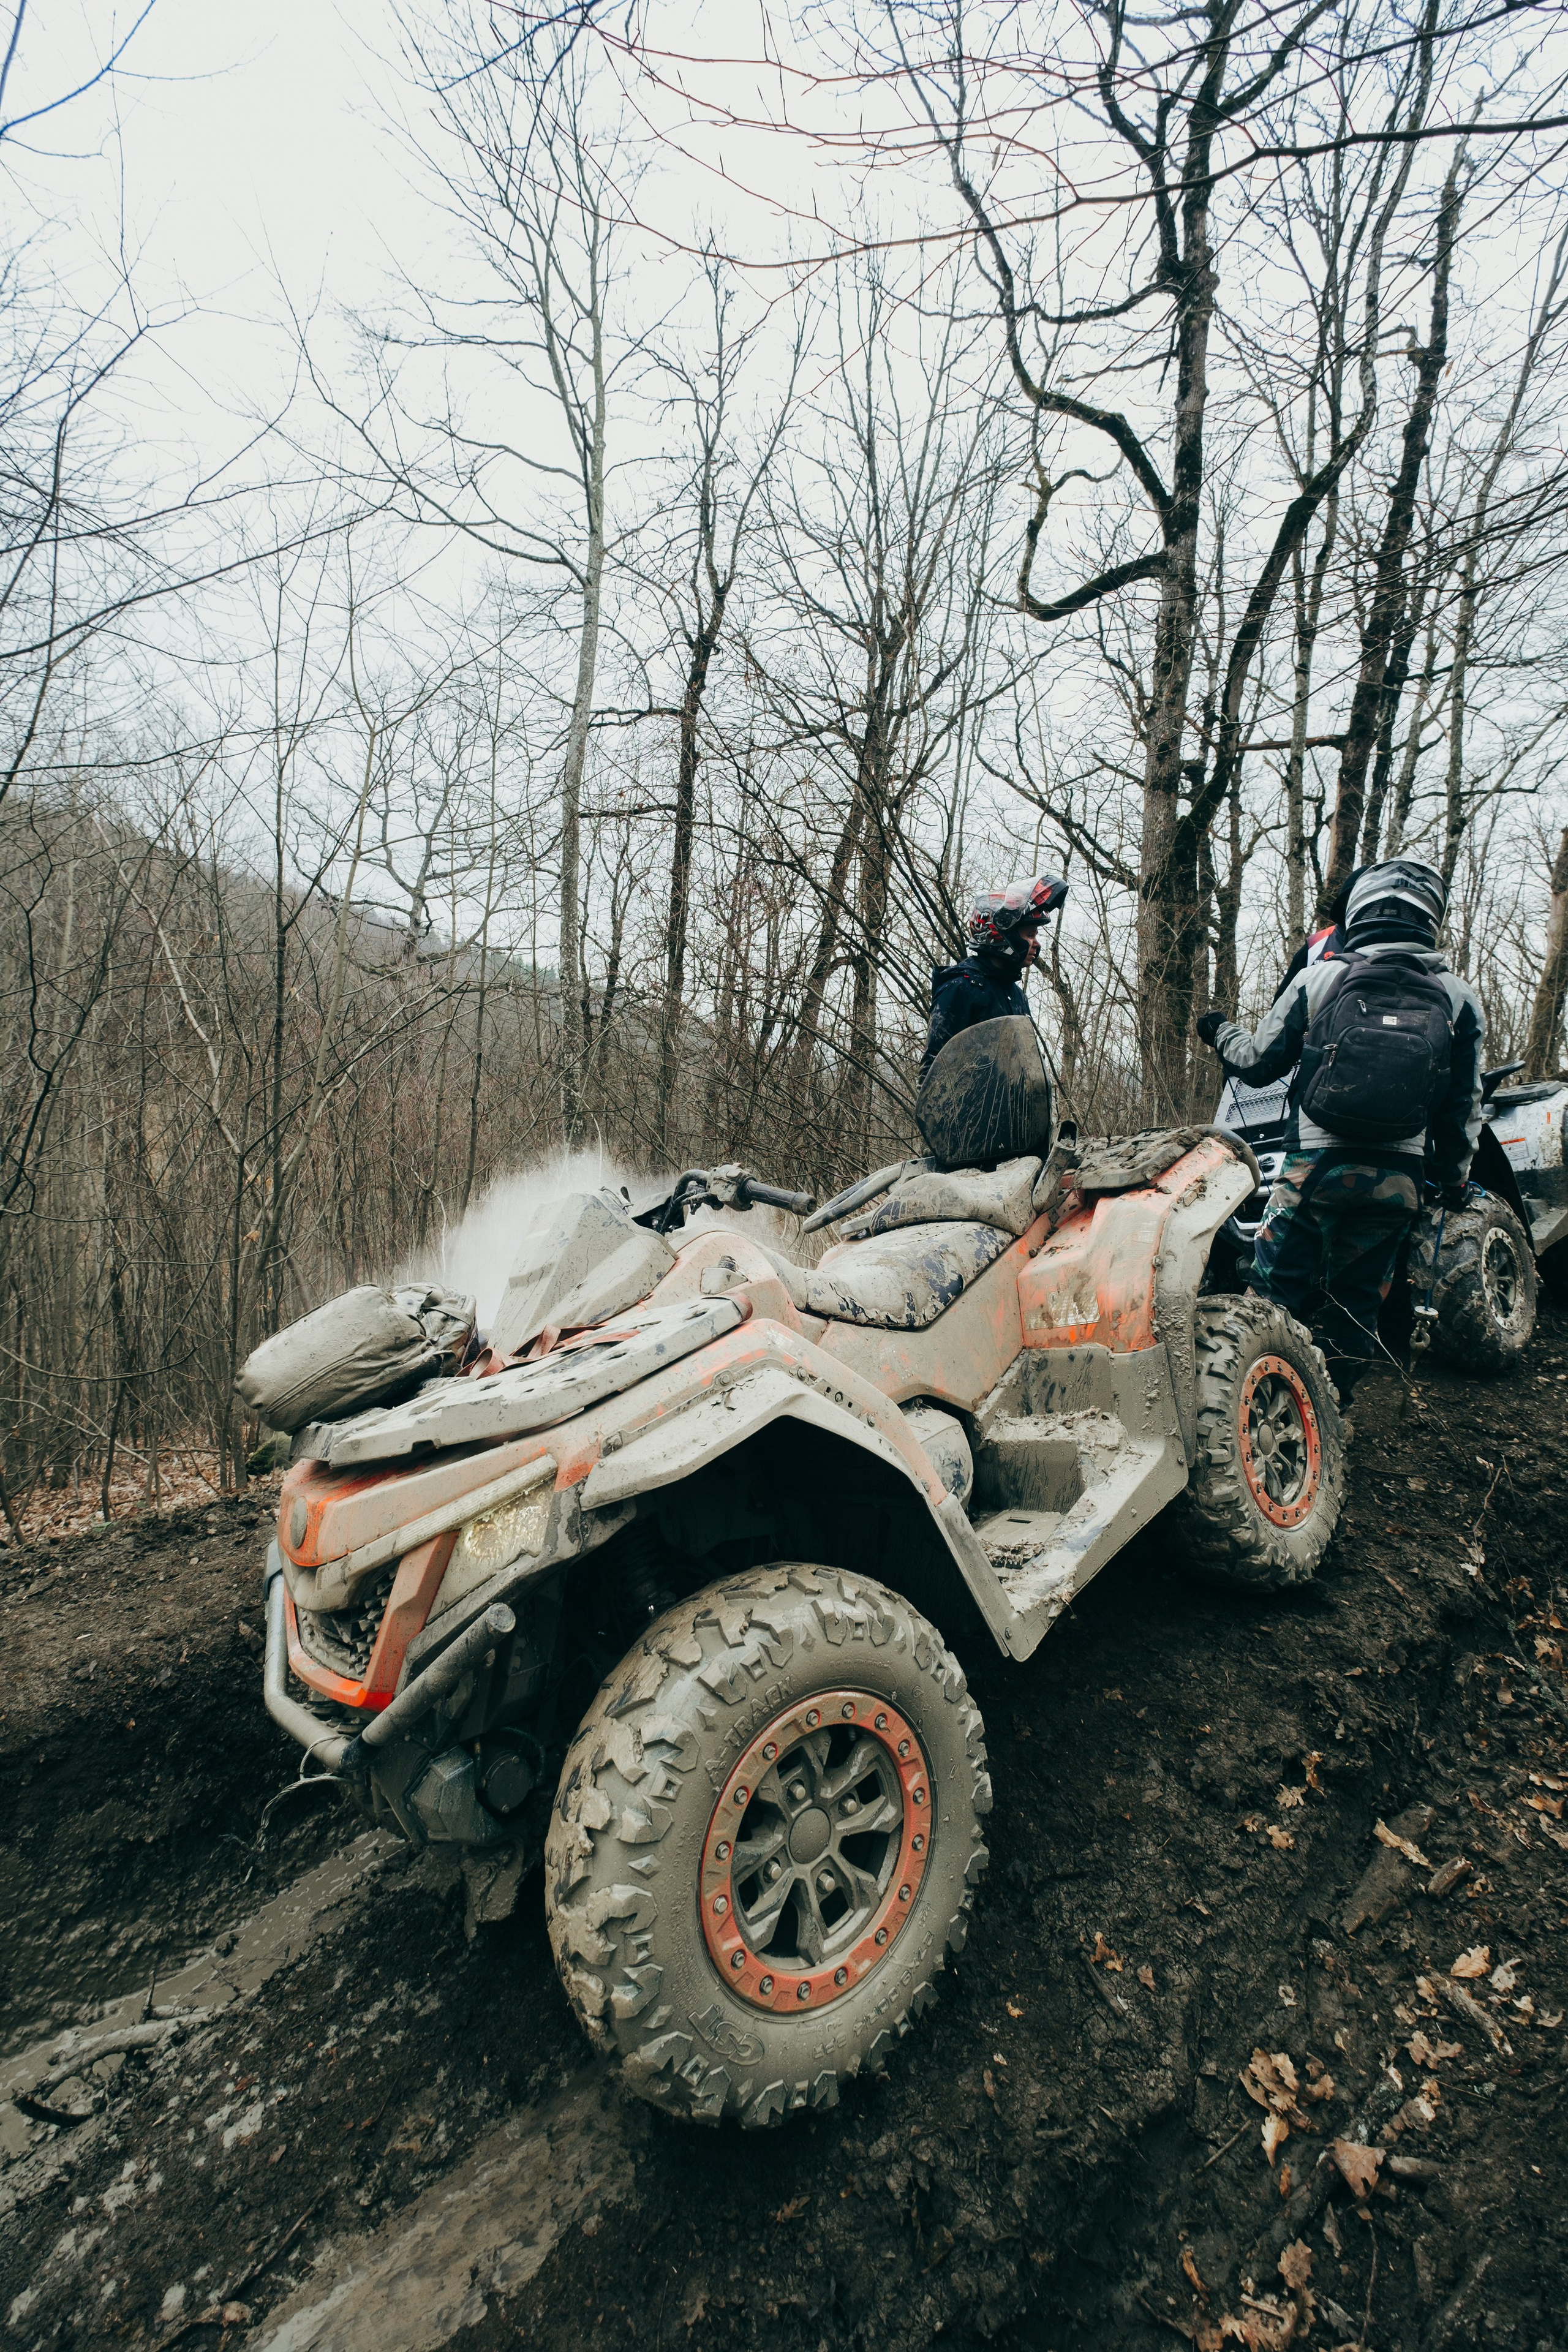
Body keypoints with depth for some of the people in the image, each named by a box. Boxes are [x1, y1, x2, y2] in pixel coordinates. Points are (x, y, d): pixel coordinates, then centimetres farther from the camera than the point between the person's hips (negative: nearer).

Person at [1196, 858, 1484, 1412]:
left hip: (1315, 1164, -2)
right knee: (1357, 1299, 15)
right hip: (1398, 1176, 2)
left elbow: (1259, 1063, 5)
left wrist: (1221, 1032, 26)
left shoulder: (1316, 979, -2)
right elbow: (1464, 1105, 9)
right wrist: (1453, 1177, 22)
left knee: (1276, 1289, 7)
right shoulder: (1459, 998, 4)